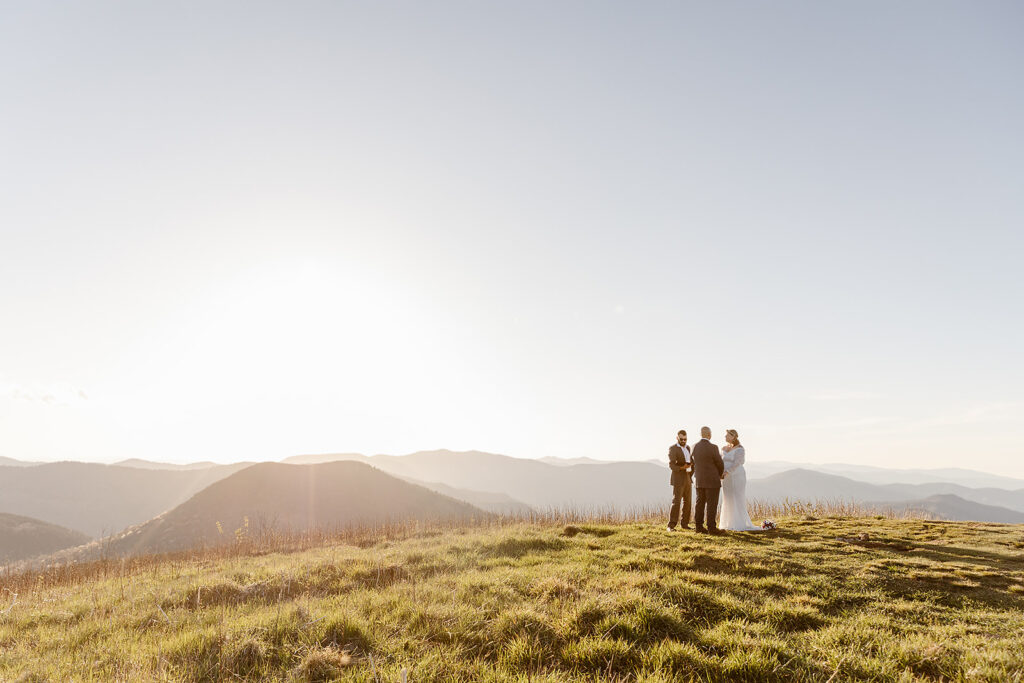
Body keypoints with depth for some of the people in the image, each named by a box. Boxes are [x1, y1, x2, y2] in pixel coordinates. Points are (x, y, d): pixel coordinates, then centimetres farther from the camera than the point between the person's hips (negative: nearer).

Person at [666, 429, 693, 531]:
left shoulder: (687, 447, 13)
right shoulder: (672, 448, -9)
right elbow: (671, 465, -17)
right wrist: (682, 467, -32)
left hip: (688, 479, 7)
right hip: (678, 479, -7)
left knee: (688, 502, 7)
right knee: (676, 502, -10)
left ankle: (685, 523, 16)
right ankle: (671, 525, -8)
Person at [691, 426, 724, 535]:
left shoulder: (694, 447, 2)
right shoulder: (713, 447, -16)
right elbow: (720, 464, -10)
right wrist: (720, 475, 11)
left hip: (699, 480, 6)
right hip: (712, 481, -6)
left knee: (700, 503, 11)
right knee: (712, 505, -1)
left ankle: (698, 526, 13)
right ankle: (711, 528, 0)